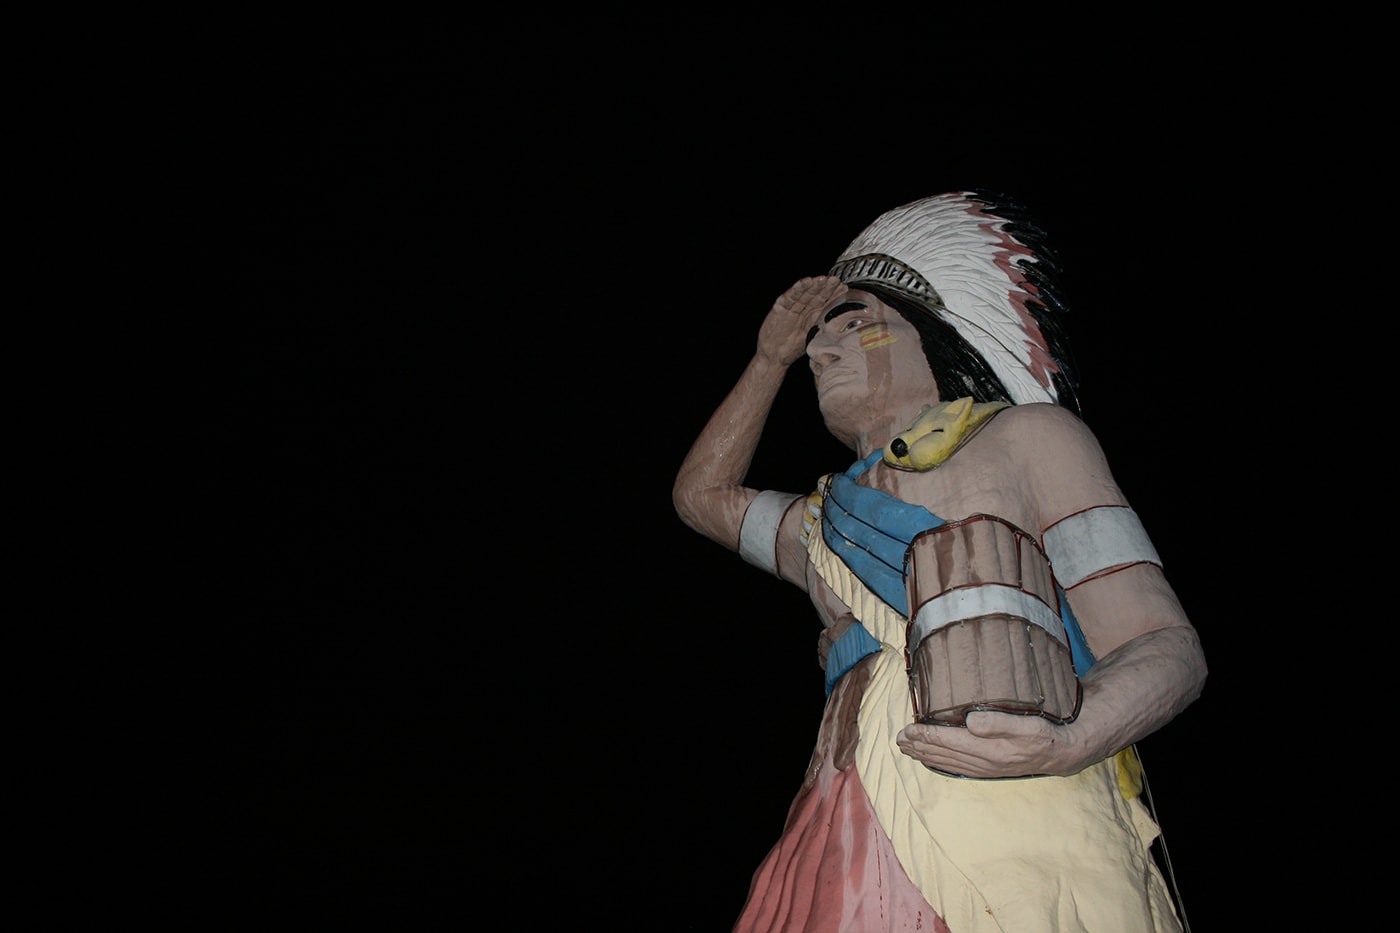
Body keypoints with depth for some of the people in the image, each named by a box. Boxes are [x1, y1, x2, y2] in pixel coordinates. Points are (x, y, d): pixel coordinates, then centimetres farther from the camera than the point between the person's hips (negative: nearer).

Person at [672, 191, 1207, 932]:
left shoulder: (1027, 436, 13)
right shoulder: (824, 519, 31)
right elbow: (703, 493, 49)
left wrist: (1068, 742, -19)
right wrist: (770, 356, 40)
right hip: (866, 860, 5)